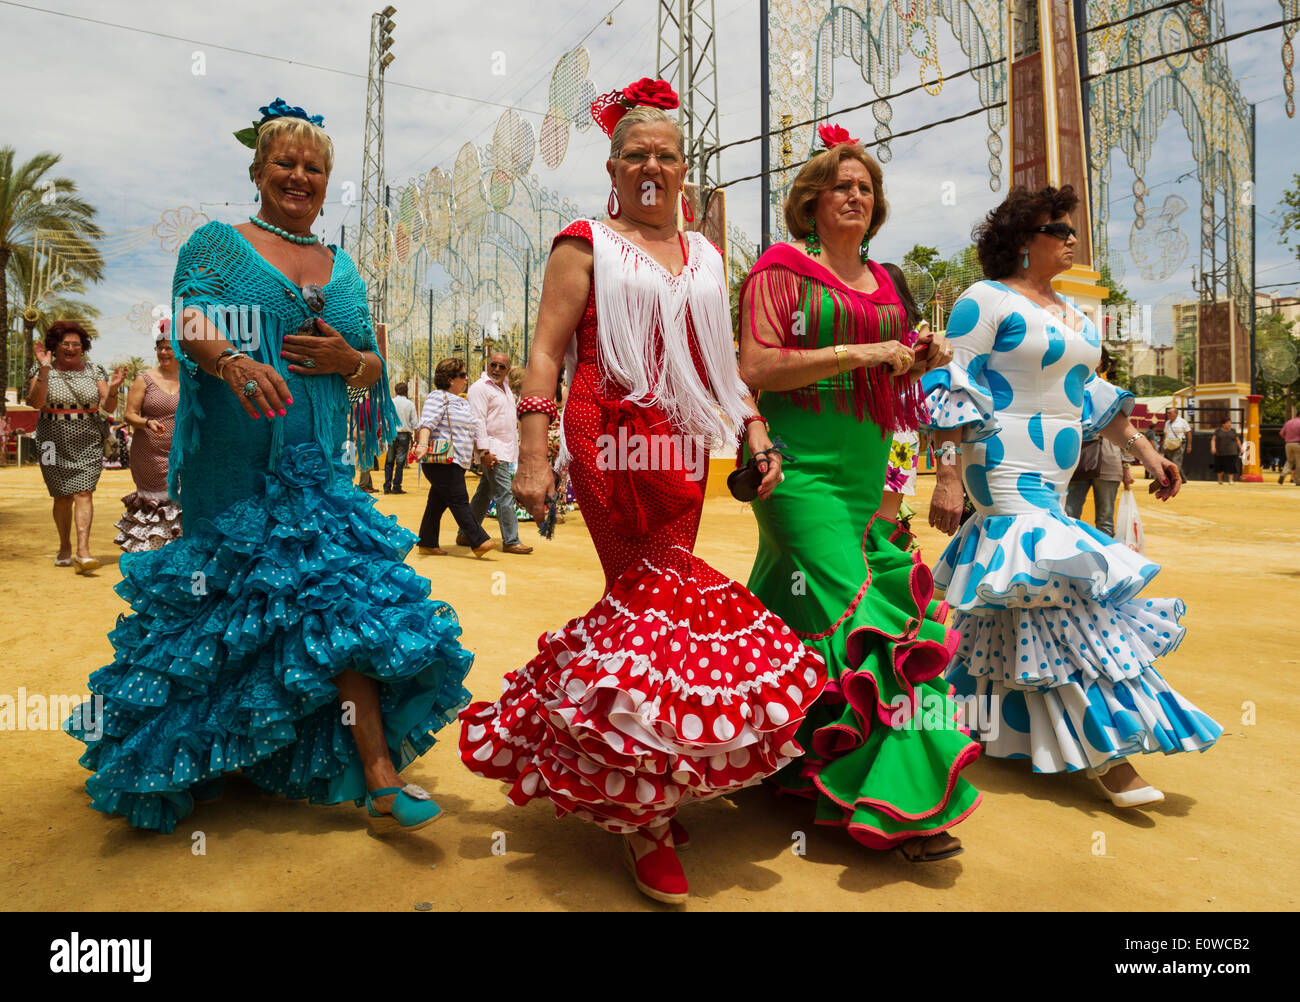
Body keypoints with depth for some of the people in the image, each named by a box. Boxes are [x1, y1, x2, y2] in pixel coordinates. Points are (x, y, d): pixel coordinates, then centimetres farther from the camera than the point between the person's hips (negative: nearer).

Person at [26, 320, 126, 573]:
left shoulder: (94, 371, 6)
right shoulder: (42, 371, 3)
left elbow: (108, 407, 0)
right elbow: (36, 402, -12)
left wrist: (113, 389, -20)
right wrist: (44, 371, -21)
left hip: (88, 442, 0)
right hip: (55, 442, 0)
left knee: (83, 493, -11)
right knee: (63, 496, 6)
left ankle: (82, 550, -20)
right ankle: (64, 548, 23)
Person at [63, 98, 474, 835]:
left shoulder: (344, 269, 19)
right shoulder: (218, 243, 8)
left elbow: (375, 368, 19)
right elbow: (190, 320, -8)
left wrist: (348, 360, -5)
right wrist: (232, 361, -30)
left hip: (320, 470, 3)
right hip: (236, 468, -3)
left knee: (341, 605, -8)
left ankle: (377, 780, -7)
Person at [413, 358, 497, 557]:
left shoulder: (463, 402, 23)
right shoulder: (438, 397, -5)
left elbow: (470, 433, 30)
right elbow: (427, 423, -18)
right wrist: (422, 444, -33)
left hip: (457, 462, 9)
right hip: (441, 461, -9)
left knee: (438, 502, 11)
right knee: (459, 501, -10)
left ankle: (427, 543, 16)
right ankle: (479, 542, -13)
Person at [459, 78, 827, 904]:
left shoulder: (705, 256, 22)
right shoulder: (587, 244, 6)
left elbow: (721, 361, 24)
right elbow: (546, 353, -2)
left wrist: (757, 432, 10)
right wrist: (533, 456, -11)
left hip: (684, 450, 5)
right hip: (612, 445, -5)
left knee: (656, 592, 6)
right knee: (656, 598, -10)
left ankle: (641, 784, 24)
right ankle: (647, 815, 1)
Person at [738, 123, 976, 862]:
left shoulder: (883, 282, 20)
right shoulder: (784, 269, 0)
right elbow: (756, 369, -12)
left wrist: (917, 362, 7)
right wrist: (858, 354, -14)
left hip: (870, 473, 7)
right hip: (805, 474, -7)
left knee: (901, 613, 6)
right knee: (848, 623, -11)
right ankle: (886, 805, -2)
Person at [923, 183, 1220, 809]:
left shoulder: (1074, 315, 19)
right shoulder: (986, 301, -6)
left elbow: (1093, 396, 24)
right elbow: (953, 391, -12)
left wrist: (1143, 450, 16)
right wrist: (948, 475, -19)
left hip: (1053, 476, 8)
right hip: (1006, 469, -8)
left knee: (1019, 602, 12)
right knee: (1062, 591, -14)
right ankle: (1104, 752, -9)